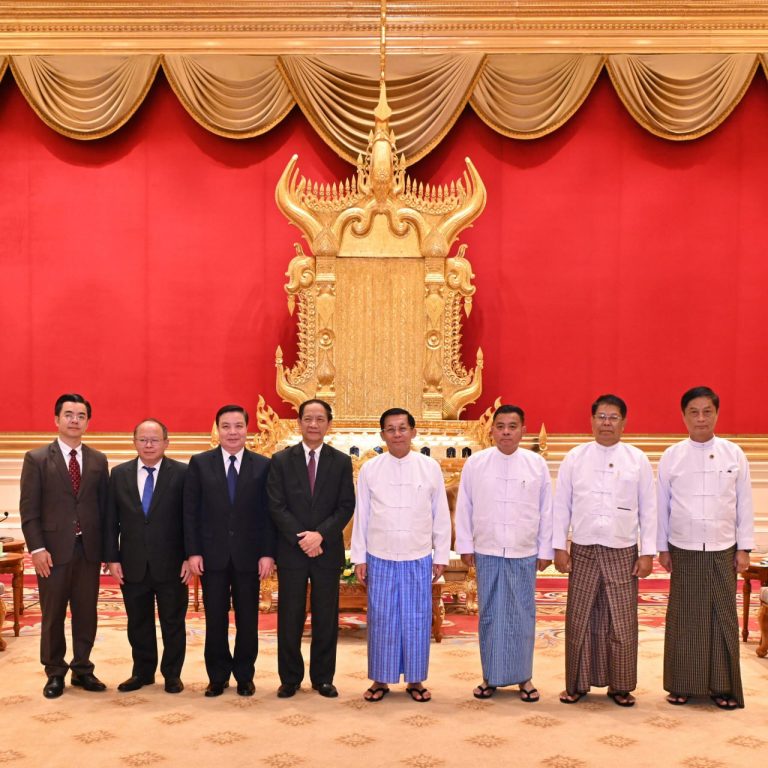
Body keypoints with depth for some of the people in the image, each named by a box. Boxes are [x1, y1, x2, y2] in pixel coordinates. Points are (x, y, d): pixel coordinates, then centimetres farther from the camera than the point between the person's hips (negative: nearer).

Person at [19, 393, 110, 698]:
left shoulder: (98, 461, 8)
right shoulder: (36, 459, -1)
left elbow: (105, 506, 7)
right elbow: (28, 509, -4)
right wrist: (37, 548, -12)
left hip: (89, 549, 3)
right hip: (54, 550, -2)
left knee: (86, 614, 9)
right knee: (53, 616, 7)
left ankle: (82, 670, 22)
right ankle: (55, 673, 20)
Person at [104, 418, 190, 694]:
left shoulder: (182, 473, -5)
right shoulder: (119, 474, 4)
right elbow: (111, 521, 5)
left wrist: (189, 557, -9)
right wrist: (112, 558, -1)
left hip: (171, 565, -2)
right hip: (133, 565, 2)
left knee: (173, 623, 9)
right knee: (138, 623, 13)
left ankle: (172, 674, 24)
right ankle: (143, 672, 29)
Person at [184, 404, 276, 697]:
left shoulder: (263, 465, 1)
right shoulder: (199, 463, 2)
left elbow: (269, 513, 0)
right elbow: (190, 511, 1)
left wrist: (268, 553, -6)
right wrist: (193, 552, -5)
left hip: (248, 555, 0)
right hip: (212, 555, 0)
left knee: (247, 619, 8)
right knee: (215, 619, 7)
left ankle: (244, 676, 22)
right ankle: (218, 676, 21)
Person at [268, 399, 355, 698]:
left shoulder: (341, 462, 4)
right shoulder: (281, 460, 2)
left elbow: (346, 506, -1)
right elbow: (276, 506, -3)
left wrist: (321, 534, -15)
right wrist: (301, 539, -13)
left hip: (328, 551, 1)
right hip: (291, 550, 0)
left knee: (326, 618, 7)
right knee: (290, 618, 5)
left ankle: (323, 678, 19)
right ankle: (290, 678, 18)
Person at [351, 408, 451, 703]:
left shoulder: (430, 468, 0)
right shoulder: (369, 469, 0)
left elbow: (441, 515, 5)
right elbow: (361, 516, 4)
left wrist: (441, 557, 4)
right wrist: (358, 558, 3)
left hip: (419, 559, 0)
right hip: (380, 558, 0)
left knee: (417, 620, 6)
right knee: (381, 620, 6)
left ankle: (415, 679, 20)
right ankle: (380, 679, 19)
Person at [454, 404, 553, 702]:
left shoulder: (537, 464, 0)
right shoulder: (475, 463, -1)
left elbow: (546, 510, 4)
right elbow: (464, 507, 4)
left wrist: (545, 550, 4)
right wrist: (465, 546, 3)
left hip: (524, 554, 0)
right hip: (486, 552, 0)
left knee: (522, 616, 6)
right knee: (490, 616, 7)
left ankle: (523, 676, 19)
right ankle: (491, 676, 18)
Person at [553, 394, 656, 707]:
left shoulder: (638, 459, 2)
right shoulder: (574, 458, 3)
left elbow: (648, 509, 3)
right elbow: (561, 505, 4)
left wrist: (648, 553, -1)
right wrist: (559, 547, 0)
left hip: (623, 553, 0)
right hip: (583, 552, 0)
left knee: (622, 624, 4)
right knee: (580, 621, 6)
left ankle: (620, 686, 18)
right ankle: (577, 683, 19)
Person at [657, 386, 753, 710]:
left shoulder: (734, 454, 1)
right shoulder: (671, 456, 0)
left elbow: (744, 504, 3)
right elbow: (662, 505, 4)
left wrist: (744, 548, 1)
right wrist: (662, 548, 4)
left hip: (723, 551, 0)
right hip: (684, 550, 0)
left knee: (723, 617, 4)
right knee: (683, 619, 5)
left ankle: (723, 687, 15)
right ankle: (681, 685, 15)